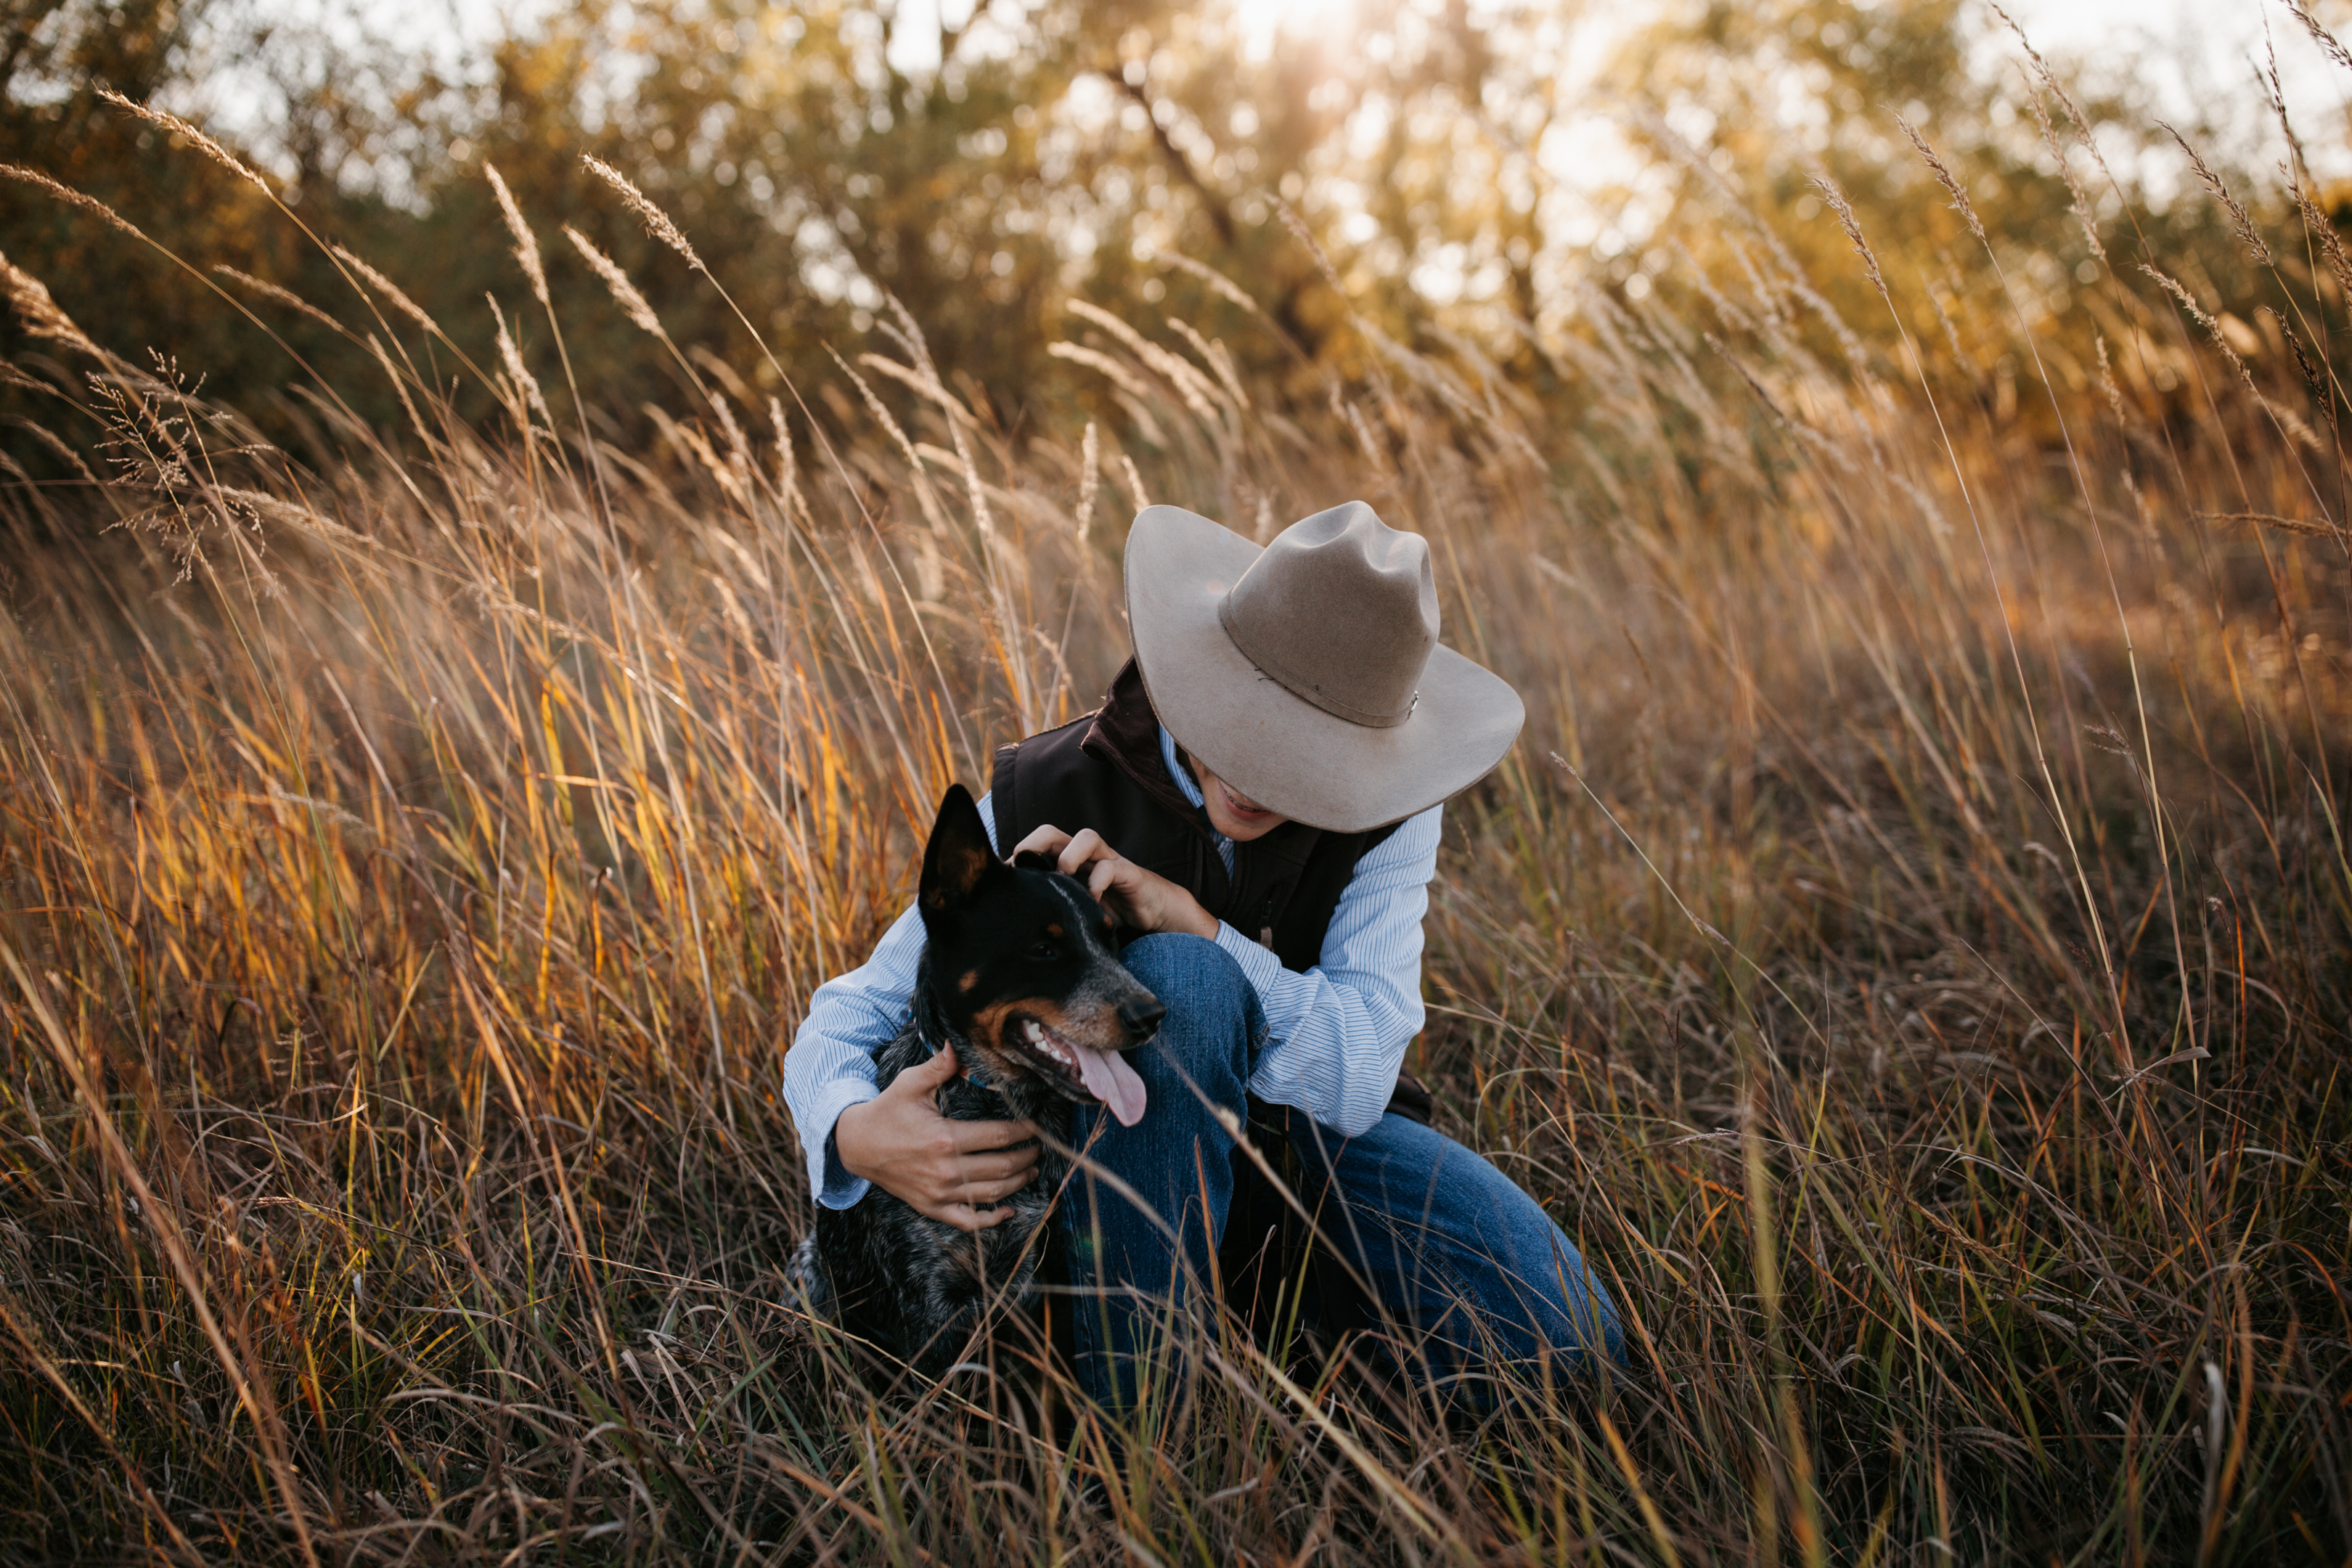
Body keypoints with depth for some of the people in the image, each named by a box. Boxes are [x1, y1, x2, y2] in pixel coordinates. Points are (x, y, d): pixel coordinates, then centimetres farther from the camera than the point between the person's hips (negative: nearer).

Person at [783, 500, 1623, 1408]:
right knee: (1179, 974, -37)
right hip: (1120, 1151, -2)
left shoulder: (1386, 815, -16)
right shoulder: (1043, 799, -20)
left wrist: (1193, 922, -39)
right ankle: (1135, 1402, -27)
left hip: (1312, 1136, 2)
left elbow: (1356, 1080, -26)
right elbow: (858, 1009, -15)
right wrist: (854, 1130, -39)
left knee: (1570, 1345, -21)